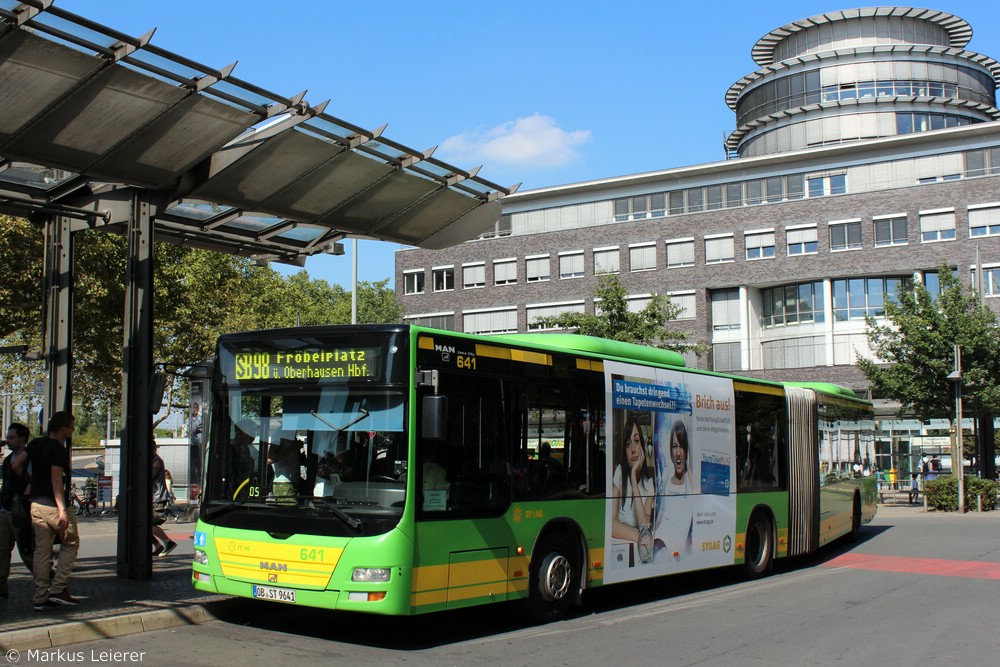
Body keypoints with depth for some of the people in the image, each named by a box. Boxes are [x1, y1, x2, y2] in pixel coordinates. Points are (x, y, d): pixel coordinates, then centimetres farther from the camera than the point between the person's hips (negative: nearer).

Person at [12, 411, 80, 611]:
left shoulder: (36, 444, 9)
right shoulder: (59, 450, -15)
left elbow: (16, 465, 8)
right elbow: (56, 480, -22)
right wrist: (62, 510, -25)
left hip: (36, 504, 7)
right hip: (54, 506, -7)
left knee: (41, 550, 9)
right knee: (70, 543, 9)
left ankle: (40, 597, 9)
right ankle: (58, 589, 1)